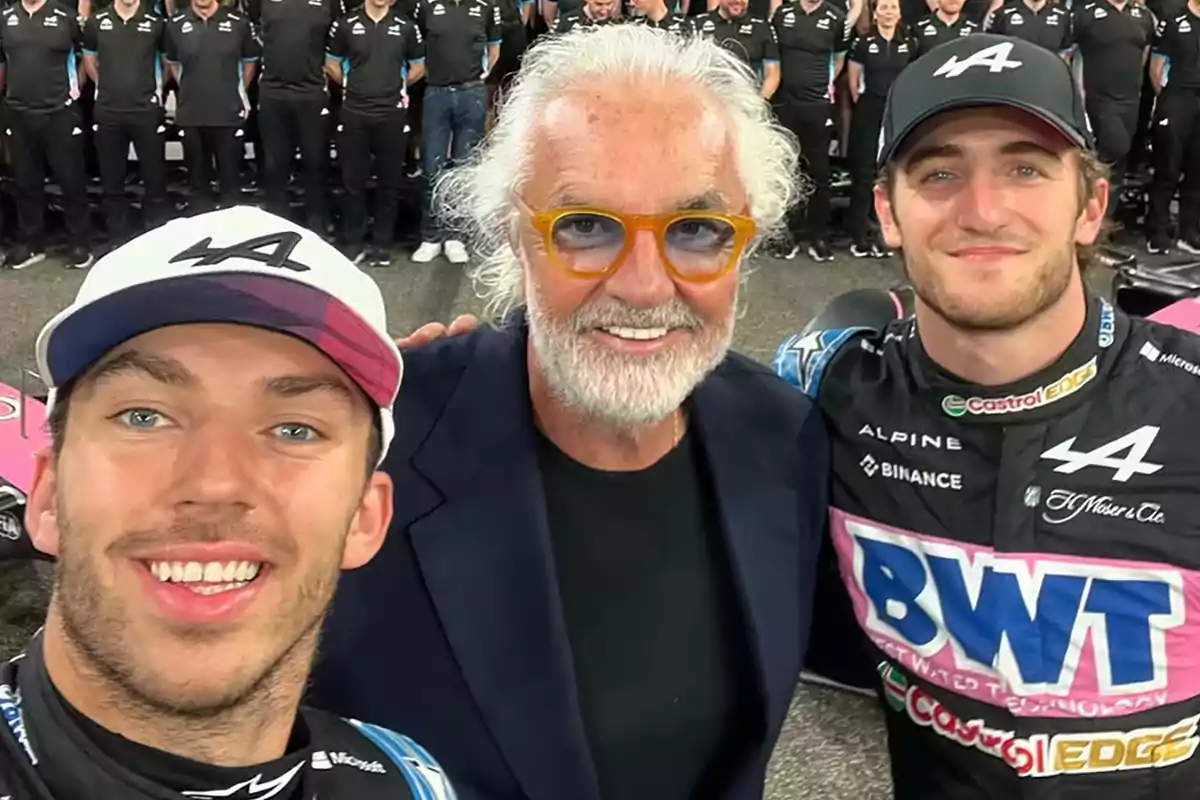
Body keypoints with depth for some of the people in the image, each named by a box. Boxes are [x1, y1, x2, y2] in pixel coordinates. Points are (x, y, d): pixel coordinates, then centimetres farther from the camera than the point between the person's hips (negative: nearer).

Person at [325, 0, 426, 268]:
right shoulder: (346, 25, 2)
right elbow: (331, 65, 12)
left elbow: (418, 67, 14)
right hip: (354, 113, 0)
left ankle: (383, 245, 14)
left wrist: (395, 86, 10)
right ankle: (353, 243, 15)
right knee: (353, 181, 5)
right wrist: (353, 86, 10)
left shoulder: (406, 27, 4)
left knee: (389, 182, 5)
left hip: (393, 114, 1)